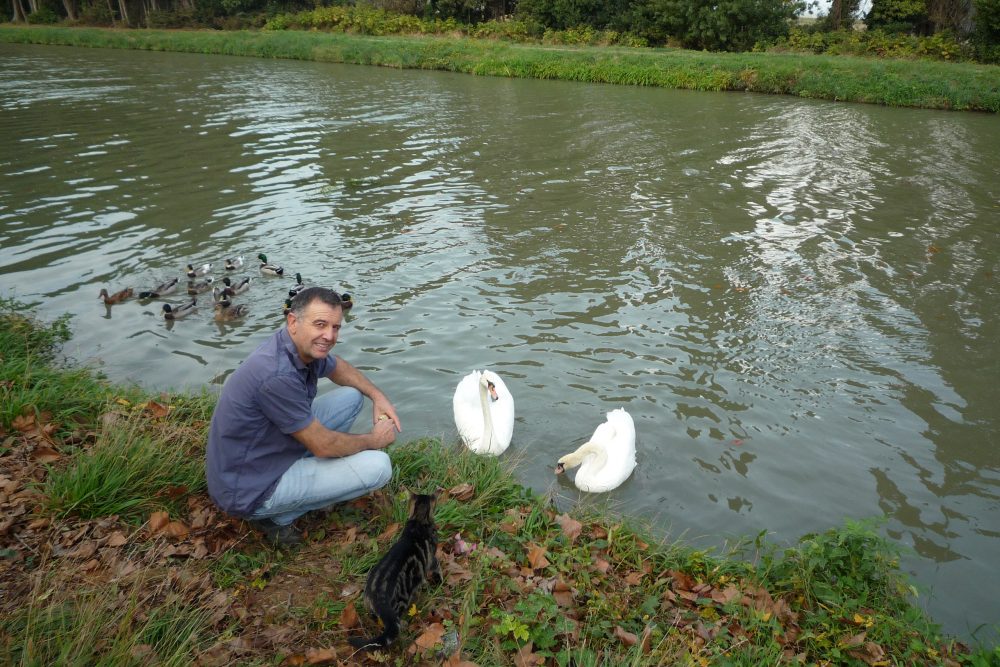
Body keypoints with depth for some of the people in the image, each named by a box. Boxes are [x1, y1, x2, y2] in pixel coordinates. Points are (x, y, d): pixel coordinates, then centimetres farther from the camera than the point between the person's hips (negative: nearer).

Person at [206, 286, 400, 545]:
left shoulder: (305, 346, -6)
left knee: (351, 396, 8)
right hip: (250, 491, -9)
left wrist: (378, 396, 2)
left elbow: (341, 369, 18)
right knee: (378, 466, -16)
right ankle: (277, 517, -2)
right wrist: (374, 440, -6)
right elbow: (323, 445, -22)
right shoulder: (278, 376, -33)